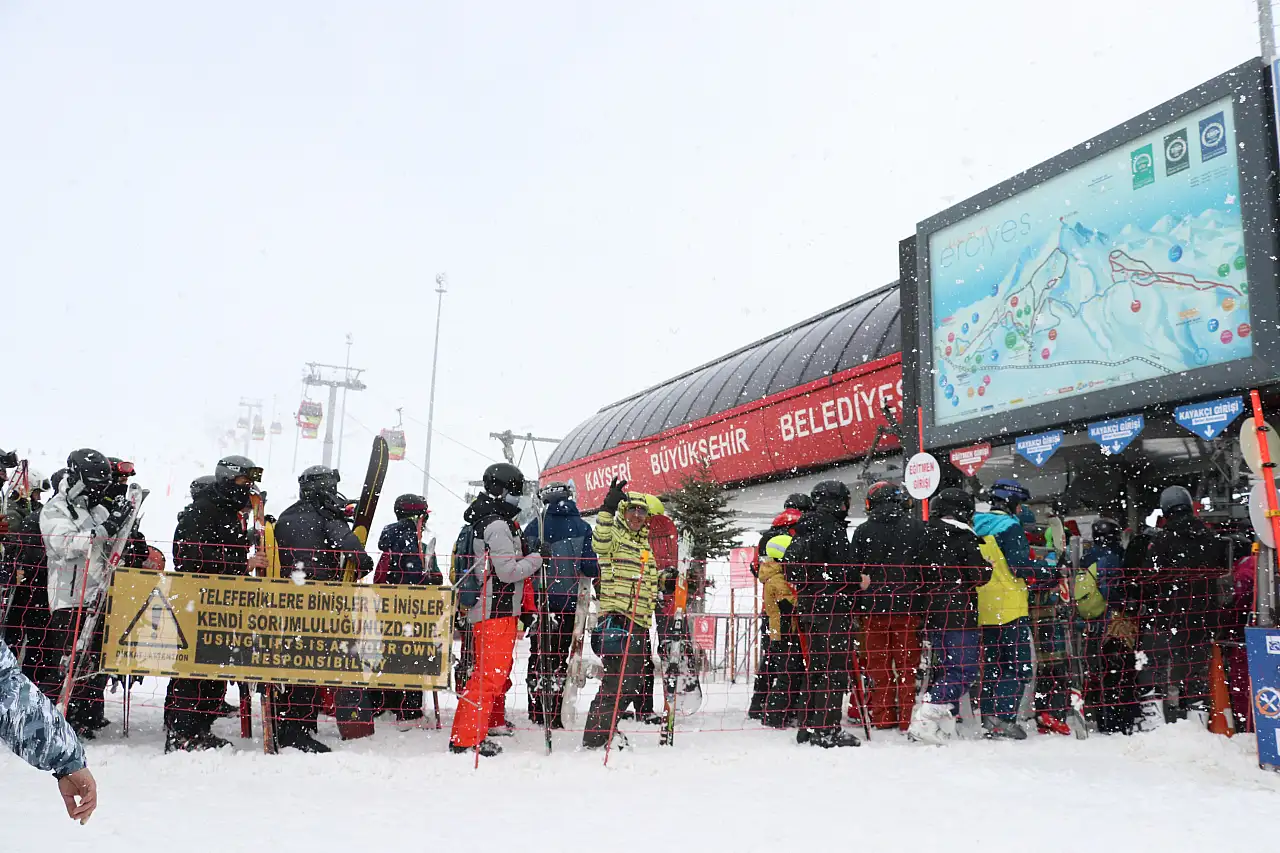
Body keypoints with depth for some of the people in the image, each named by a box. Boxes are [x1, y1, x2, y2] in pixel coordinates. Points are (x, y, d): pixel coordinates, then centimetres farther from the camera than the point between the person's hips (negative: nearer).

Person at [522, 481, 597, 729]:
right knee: (559, 656, 5)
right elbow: (589, 566, -7)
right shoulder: (580, 526, -4)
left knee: (539, 654, 13)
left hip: (540, 599, 2)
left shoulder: (535, 525, 1)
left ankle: (536, 712, 17)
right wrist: (596, 574, 12)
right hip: (567, 599, -2)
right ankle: (553, 715, 5)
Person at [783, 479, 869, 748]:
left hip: (808, 605, 9)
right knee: (834, 668, -4)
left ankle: (809, 726, 21)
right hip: (832, 607, -9)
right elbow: (841, 569, -20)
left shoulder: (803, 531, 13)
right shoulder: (832, 528, -13)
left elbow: (790, 567, 18)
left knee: (816, 667, 16)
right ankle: (827, 729, -3)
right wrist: (860, 581, -3)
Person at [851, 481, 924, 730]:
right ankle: (909, 717, 8)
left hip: (874, 607, 1)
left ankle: (882, 718, 9)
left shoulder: (863, 531, 0)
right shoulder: (916, 528, -1)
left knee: (878, 665, 8)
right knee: (908, 664, 7)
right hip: (907, 606, 0)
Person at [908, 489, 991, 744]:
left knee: (943, 667, 16)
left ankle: (941, 726, 13)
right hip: (959, 615, -8)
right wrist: (988, 566, 8)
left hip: (932, 615, 8)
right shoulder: (964, 538, -10)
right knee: (964, 671, -7)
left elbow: (919, 574, 16)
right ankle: (925, 720, -18)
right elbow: (980, 575, -11)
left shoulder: (926, 538, 12)